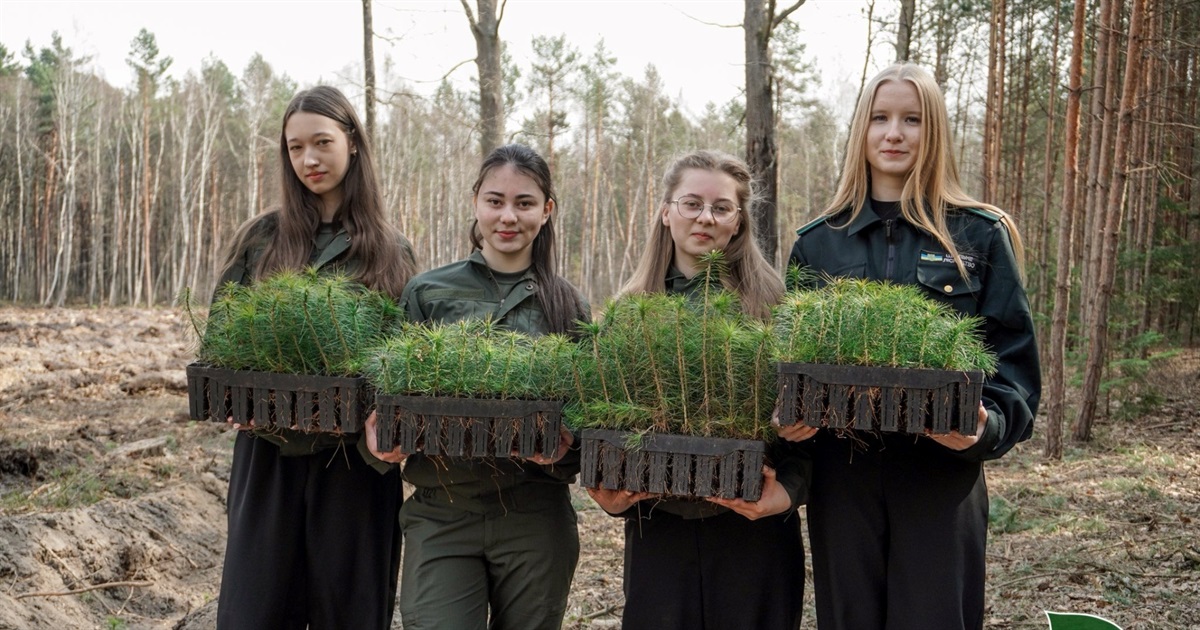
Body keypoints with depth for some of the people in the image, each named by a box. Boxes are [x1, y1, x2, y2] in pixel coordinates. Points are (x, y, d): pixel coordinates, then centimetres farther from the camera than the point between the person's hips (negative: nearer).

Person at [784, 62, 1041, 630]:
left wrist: (988, 423, -19)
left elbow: (1014, 349, 0)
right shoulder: (817, 242, 9)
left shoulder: (981, 235, 3)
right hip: (840, 473, 2)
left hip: (944, 472, -2)